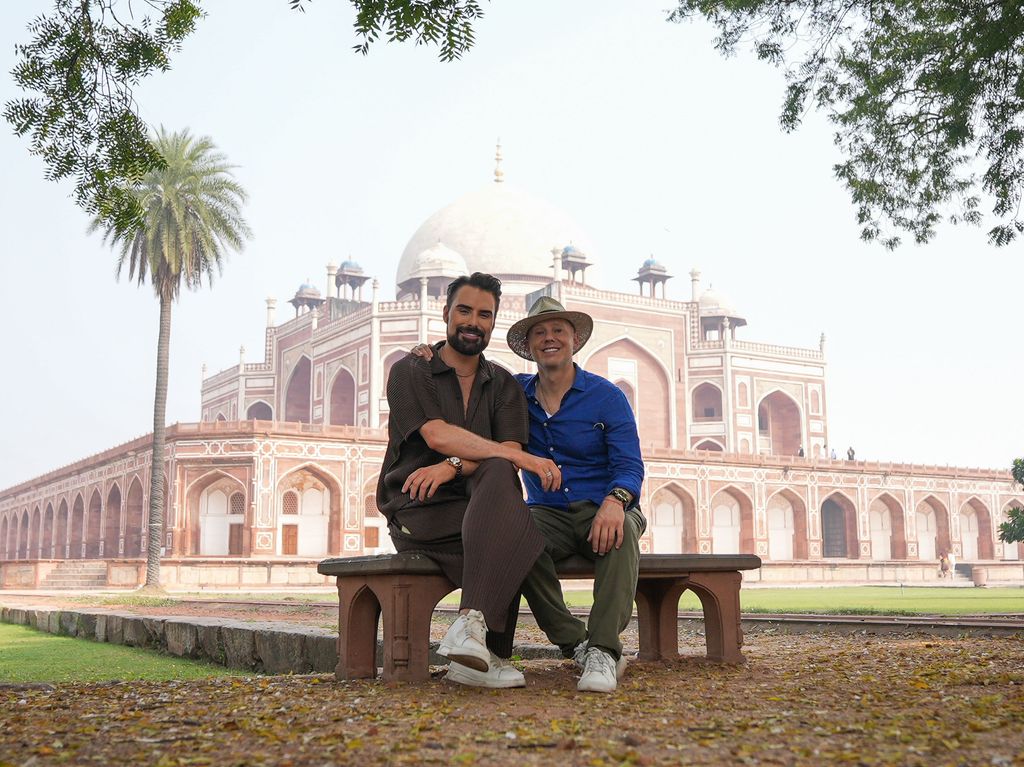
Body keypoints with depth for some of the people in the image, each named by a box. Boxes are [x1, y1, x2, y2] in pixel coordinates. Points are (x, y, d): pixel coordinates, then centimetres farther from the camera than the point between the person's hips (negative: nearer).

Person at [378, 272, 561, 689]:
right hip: (418, 512, -3)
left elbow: (506, 457, -1)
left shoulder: (504, 385, 17)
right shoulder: (410, 372, 5)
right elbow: (438, 435, -15)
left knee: (498, 475, -35)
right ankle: (488, 654, -29)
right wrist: (523, 457, -23)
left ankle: (472, 624, -41)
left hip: (479, 505, 3)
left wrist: (452, 467, -23)